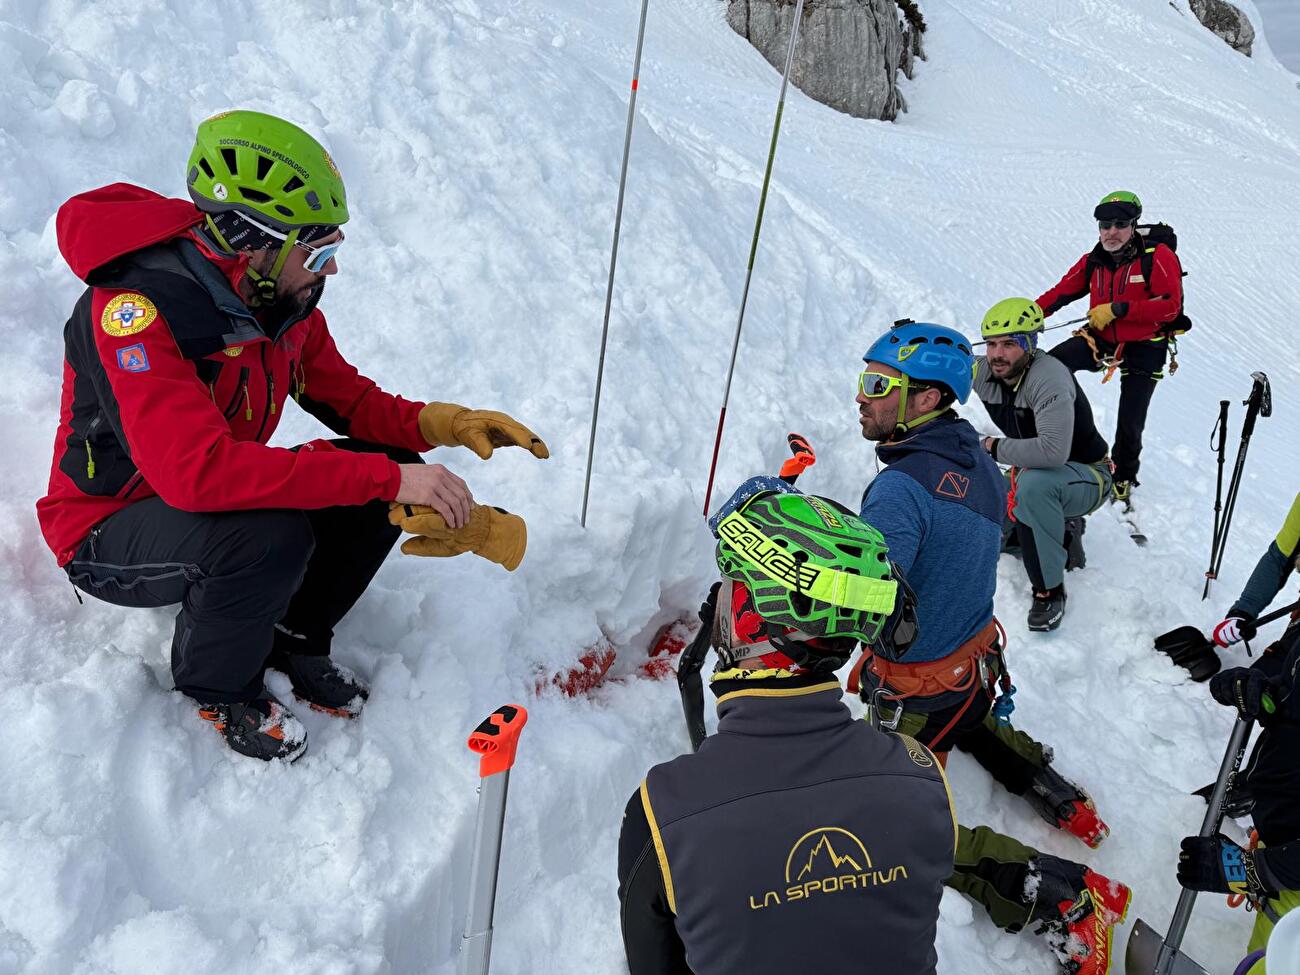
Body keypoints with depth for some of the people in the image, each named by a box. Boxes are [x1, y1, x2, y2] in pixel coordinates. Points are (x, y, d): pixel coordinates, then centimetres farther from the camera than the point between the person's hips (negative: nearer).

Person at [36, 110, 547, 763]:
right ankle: (218, 690, -5)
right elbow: (196, 469, -43)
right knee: (270, 535, -36)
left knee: (388, 469, -11)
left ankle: (293, 637, 8)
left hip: (213, 501, 7)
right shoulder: (140, 308, -31)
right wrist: (388, 477, -43)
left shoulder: (281, 292, -8)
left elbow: (344, 397, 1)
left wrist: (441, 424, -20)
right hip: (110, 532, -7)